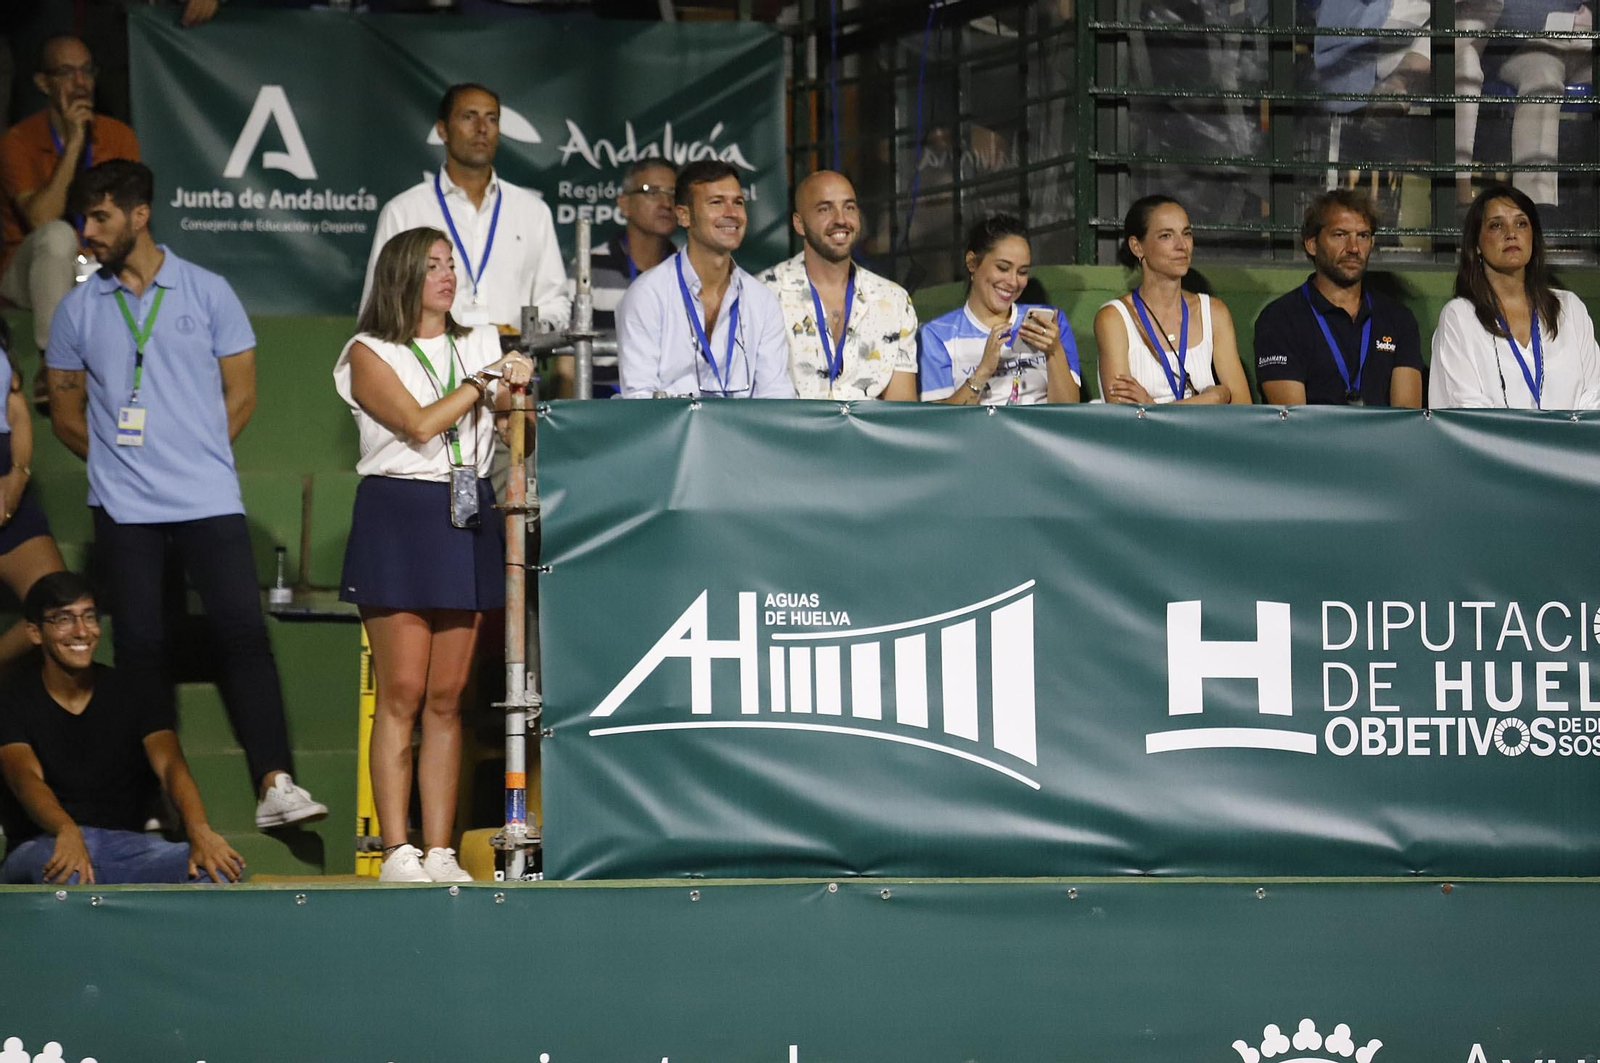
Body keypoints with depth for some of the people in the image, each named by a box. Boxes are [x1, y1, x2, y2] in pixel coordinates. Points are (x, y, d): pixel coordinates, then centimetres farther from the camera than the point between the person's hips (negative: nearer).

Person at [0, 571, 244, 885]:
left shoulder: (131, 694, 10)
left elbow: (171, 766, -7)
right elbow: (26, 778, -16)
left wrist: (199, 832, -30)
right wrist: (67, 833, -40)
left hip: (126, 845, 3)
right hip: (44, 844, -3)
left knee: (220, 869, -28)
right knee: (64, 870, -42)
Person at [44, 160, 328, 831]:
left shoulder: (208, 293, 4)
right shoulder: (77, 310, 8)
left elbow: (240, 394, 8)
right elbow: (66, 416, 15)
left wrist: (193, 454, 4)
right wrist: (120, 458, 6)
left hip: (209, 499, -2)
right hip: (123, 506, 2)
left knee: (243, 629, -12)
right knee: (141, 644, 0)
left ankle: (275, 786, -16)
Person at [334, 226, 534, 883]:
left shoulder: (479, 344, 17)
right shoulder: (371, 355, 2)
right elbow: (419, 423, -12)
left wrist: (516, 391, -10)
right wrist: (484, 382, -6)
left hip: (467, 520, 4)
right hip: (397, 517, -4)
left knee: (447, 697, 2)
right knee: (402, 693, -7)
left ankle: (440, 852, 3)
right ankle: (396, 850, -6)